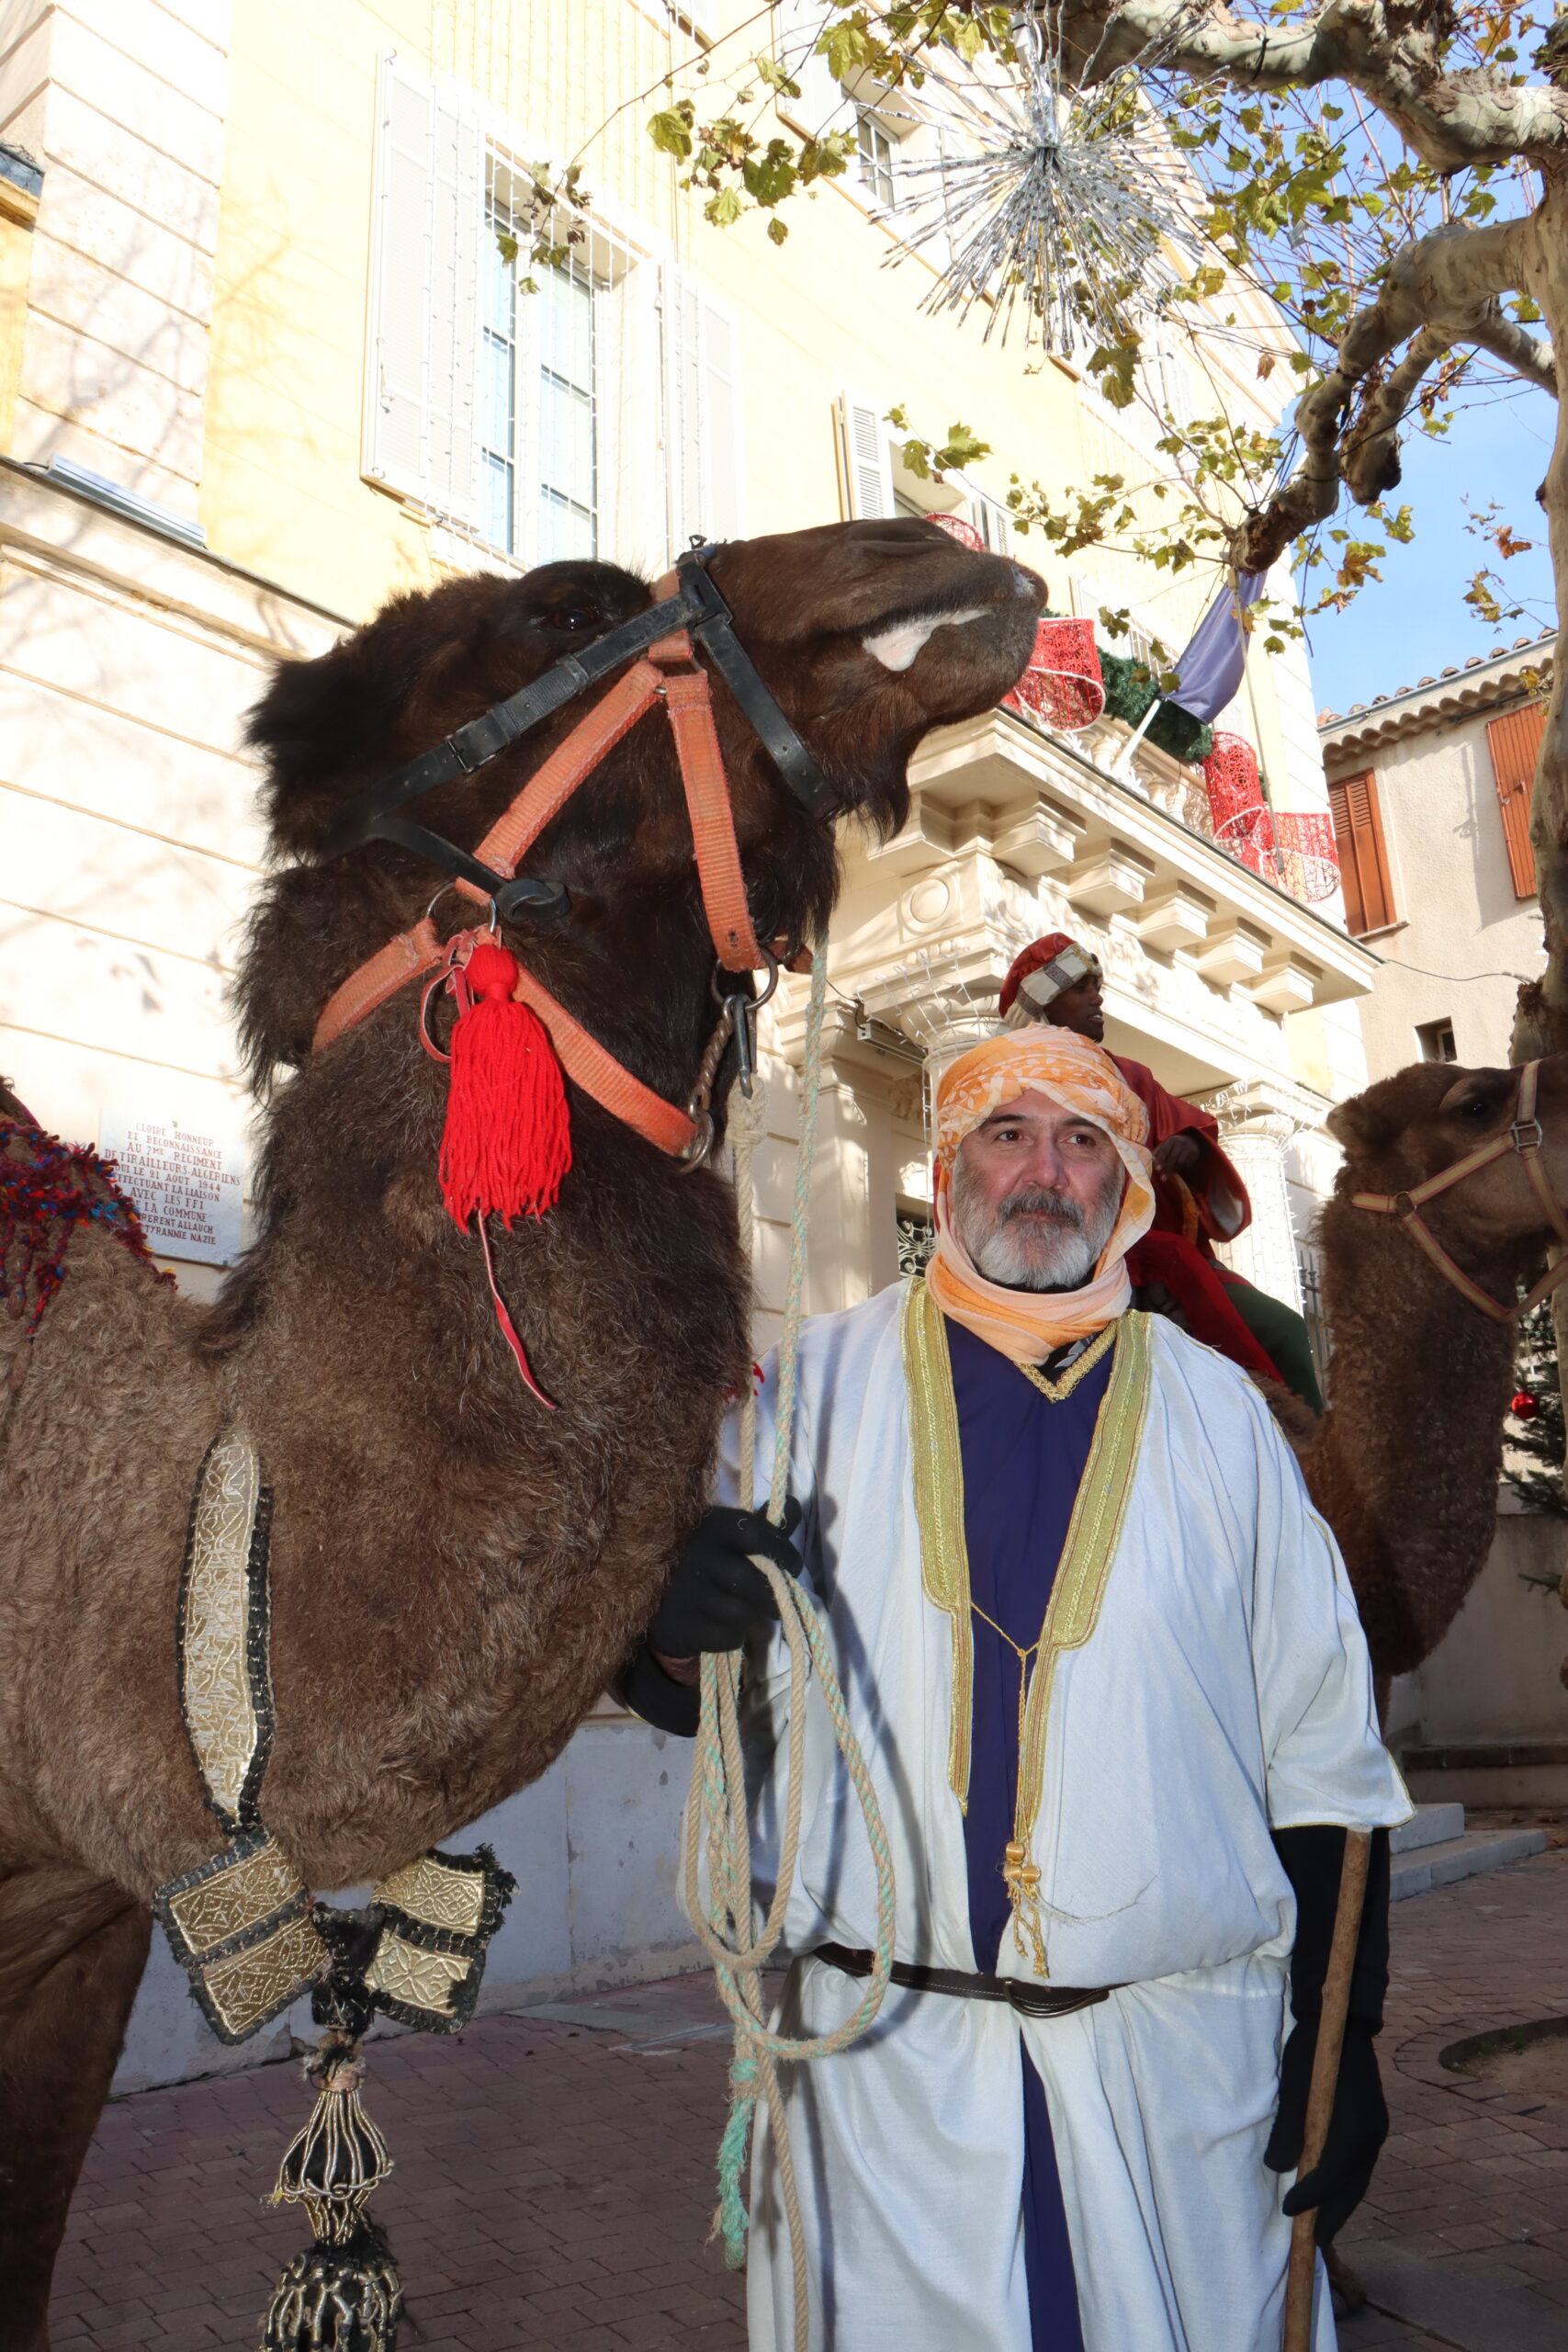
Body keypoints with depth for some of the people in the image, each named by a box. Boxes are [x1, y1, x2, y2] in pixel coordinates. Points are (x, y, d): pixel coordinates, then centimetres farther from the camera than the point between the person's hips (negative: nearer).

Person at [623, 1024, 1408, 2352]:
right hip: (884, 2052, 0)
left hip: (1180, 2057, 1)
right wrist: (675, 1629, -21)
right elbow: (691, 1696, 1)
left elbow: (1323, 1753, 6)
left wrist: (1343, 2039, 4)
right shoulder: (816, 1387, 0)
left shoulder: (1217, 1412, 4)